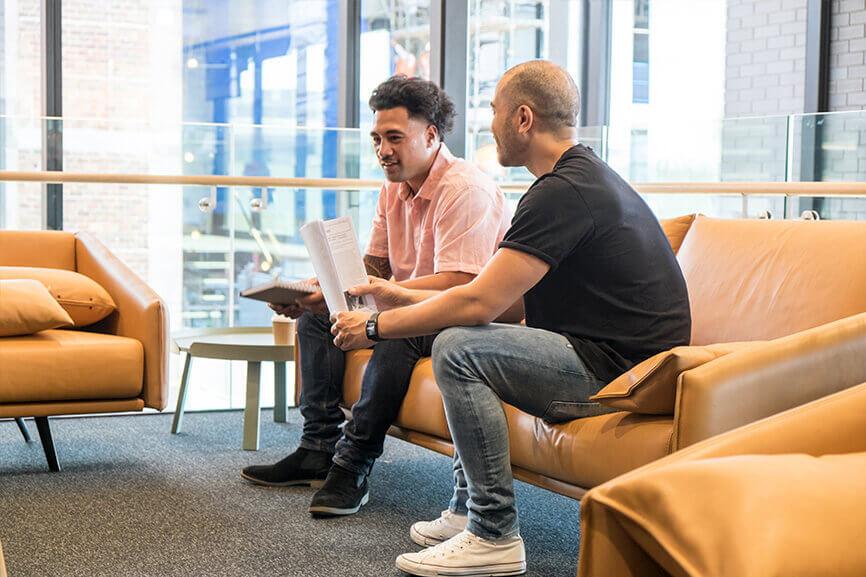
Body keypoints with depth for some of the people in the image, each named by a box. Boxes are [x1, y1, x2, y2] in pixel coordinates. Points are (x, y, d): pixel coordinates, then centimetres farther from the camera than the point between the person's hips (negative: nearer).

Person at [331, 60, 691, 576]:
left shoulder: (563, 193, -18)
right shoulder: (587, 176, 16)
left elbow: (480, 303, -22)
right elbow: (512, 303, 16)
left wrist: (377, 326, -9)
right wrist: (405, 299, 15)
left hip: (617, 370, -11)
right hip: (620, 357, 11)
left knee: (459, 349, -18)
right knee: (470, 341, 20)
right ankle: (468, 511, 20)